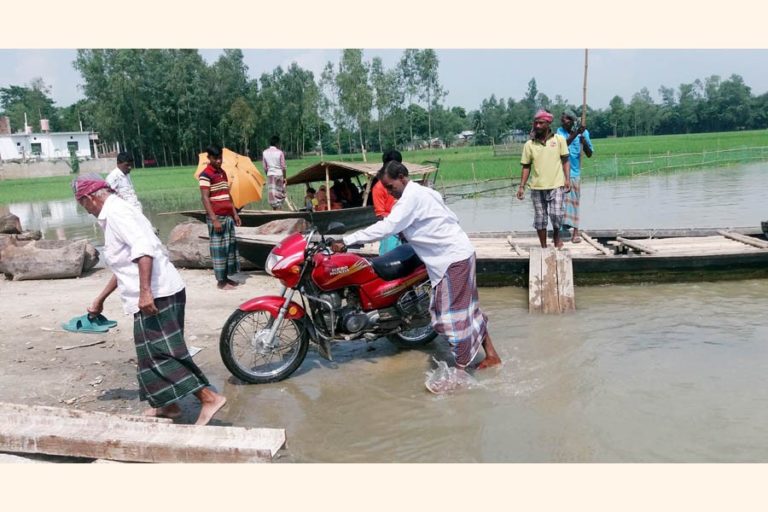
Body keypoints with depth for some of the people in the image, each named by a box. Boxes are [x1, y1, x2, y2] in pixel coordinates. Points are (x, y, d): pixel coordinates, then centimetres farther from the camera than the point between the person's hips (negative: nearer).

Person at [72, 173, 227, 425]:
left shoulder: (115, 213, -8)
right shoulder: (115, 213, 24)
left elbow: (143, 248, -25)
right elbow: (124, 266, 32)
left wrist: (144, 291, -30)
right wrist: (100, 299, 38)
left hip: (156, 295, -10)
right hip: (156, 294, 10)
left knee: (159, 353, -9)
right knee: (155, 352, 18)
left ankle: (209, 398, -12)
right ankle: (168, 404, 29)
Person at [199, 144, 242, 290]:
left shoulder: (223, 172, 14)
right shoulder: (205, 175, -10)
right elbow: (205, 198, -16)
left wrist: (234, 213, 17)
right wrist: (214, 219, -21)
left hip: (228, 216, 8)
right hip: (217, 217, -8)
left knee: (230, 247, 10)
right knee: (219, 249, -3)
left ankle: (226, 277, 19)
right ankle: (221, 281, 4)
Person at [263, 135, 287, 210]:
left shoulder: (265, 152, 3)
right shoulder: (279, 152, -7)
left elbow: (265, 167, 6)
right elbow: (283, 167, -5)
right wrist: (284, 177, 2)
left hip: (270, 174, 3)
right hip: (279, 174, -3)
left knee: (272, 193, 6)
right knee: (280, 193, 6)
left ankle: (274, 208, 7)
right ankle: (279, 208, 1)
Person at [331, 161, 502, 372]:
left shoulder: (411, 197, -17)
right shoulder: (422, 192, 14)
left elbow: (386, 227, -26)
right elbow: (453, 218, 18)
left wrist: (346, 241, -25)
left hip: (453, 259, -10)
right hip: (460, 253, 10)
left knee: (453, 316, -4)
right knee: (467, 309, 17)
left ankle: (461, 369, 5)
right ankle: (491, 354, 25)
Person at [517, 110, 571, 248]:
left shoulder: (559, 139, 2)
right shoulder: (529, 144, 5)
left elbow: (565, 160, 4)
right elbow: (526, 167, 8)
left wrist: (567, 179, -6)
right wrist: (522, 186, 3)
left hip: (556, 186, -2)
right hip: (537, 188, 2)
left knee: (556, 214, -13)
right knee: (540, 219, 6)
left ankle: (556, 236, 17)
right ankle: (543, 247, 19)